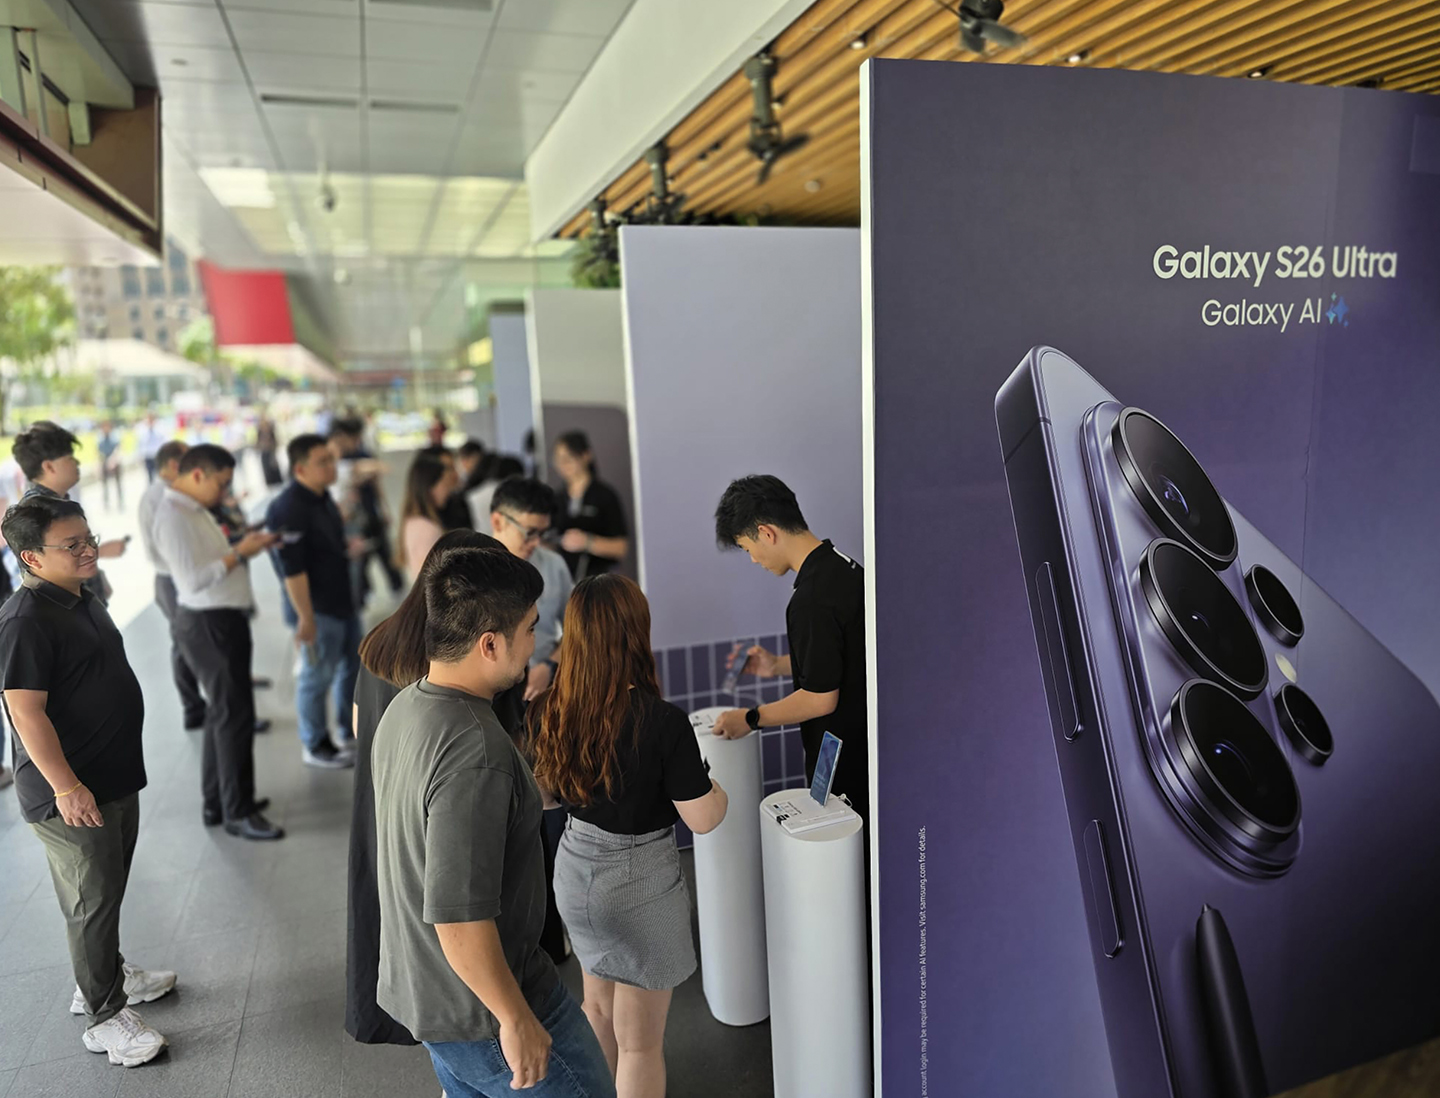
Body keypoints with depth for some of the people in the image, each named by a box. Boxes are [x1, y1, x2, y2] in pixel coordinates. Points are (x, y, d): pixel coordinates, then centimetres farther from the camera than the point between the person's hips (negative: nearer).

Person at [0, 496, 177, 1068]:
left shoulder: (81, 598, 9)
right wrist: (66, 787, -25)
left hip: (115, 777, 9)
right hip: (71, 794, -9)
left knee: (109, 891, 23)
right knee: (92, 903, 4)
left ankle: (107, 973, 42)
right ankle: (105, 1016, 19)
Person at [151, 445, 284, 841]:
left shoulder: (195, 510, 14)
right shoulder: (173, 517, -17)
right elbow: (193, 579, -24)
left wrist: (245, 545, 2)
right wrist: (239, 553, -18)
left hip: (222, 619, 10)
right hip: (209, 624, -10)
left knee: (223, 712, 18)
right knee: (235, 715, -3)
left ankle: (217, 802, 30)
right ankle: (238, 812, 9)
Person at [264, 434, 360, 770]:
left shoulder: (324, 497, 6)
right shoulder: (288, 509, -23)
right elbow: (292, 569, -24)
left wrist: (348, 547, 4)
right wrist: (305, 618, -24)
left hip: (343, 600, 9)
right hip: (318, 609, -9)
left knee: (353, 666, 20)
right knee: (317, 676, 5)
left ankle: (351, 729, 39)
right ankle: (315, 746, 24)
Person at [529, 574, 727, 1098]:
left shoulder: (548, 715, -10)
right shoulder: (663, 723, -26)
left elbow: (544, 791, 7)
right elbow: (702, 819, -18)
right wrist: (719, 789, 1)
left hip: (575, 869, 6)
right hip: (639, 882, -6)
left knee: (598, 1005, 29)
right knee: (640, 1041, 12)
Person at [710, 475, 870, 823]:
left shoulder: (811, 599, -27)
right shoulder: (842, 565, 3)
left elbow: (821, 698, -24)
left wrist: (750, 718, -12)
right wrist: (778, 665, 12)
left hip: (842, 764, -9)